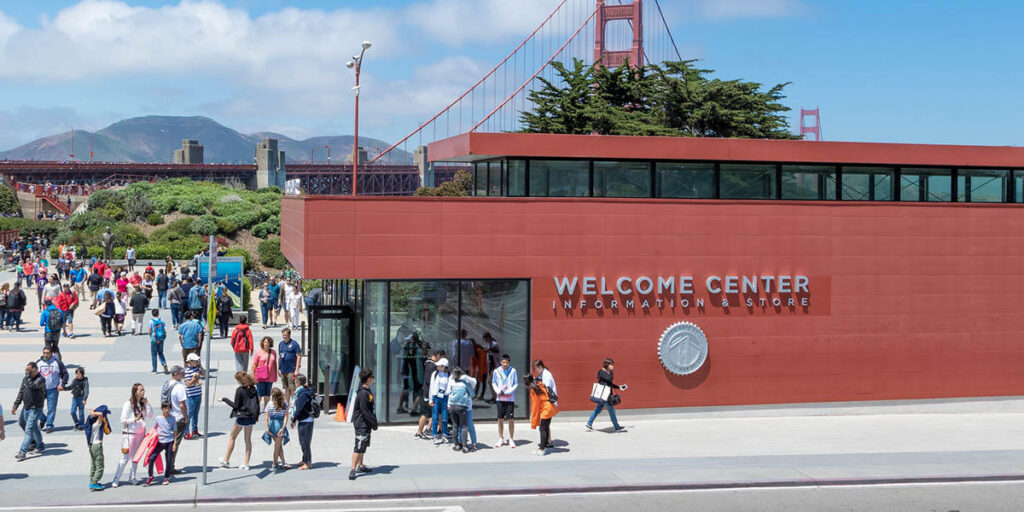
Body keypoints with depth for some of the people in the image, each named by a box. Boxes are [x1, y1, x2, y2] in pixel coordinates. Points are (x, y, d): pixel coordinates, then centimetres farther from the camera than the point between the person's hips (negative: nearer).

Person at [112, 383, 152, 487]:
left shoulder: (143, 404, 6)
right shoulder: (128, 404, -12)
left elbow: (150, 415, 4)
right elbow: (123, 420, -11)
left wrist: (147, 403, -4)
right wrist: (135, 419, -23)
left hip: (140, 434, 6)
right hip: (129, 434, -6)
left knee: (136, 457, 13)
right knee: (125, 458, -4)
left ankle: (132, 477, 24)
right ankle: (116, 479, 4)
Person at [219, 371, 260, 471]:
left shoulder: (240, 390, -15)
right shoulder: (253, 388, 3)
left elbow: (235, 405, -13)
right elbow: (257, 402, 7)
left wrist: (224, 399, -2)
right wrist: (256, 415, 17)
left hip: (242, 417, -6)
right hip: (251, 417, 6)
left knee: (232, 437, 13)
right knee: (248, 440, 10)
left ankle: (226, 460, 22)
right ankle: (246, 464, 10)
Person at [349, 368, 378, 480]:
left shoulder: (367, 391, 13)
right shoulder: (363, 393, -20)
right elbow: (365, 411, -22)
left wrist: (373, 422, 17)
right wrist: (373, 423, -18)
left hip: (366, 424, 11)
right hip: (362, 424, -11)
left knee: (364, 446, 20)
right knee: (359, 447, -12)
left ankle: (360, 466, 32)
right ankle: (353, 470, -12)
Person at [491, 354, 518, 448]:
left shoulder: (513, 371, -4)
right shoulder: (497, 371, 1)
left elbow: (516, 383, 1)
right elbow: (493, 383, 9)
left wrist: (509, 391, -13)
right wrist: (498, 391, -8)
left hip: (510, 398, -2)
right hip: (500, 398, 2)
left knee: (511, 419, -2)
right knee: (500, 419, 7)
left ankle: (511, 439, 9)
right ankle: (501, 439, 18)